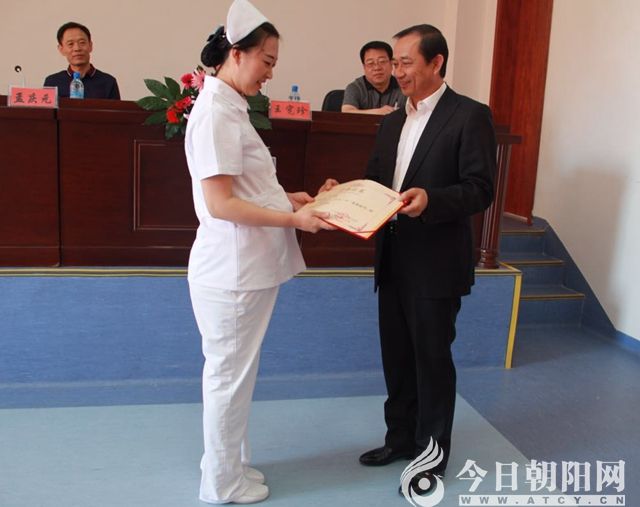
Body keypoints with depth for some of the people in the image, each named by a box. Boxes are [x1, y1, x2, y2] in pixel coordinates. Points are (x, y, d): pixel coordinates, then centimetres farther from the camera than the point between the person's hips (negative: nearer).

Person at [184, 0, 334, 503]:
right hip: (232, 269, -9)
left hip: (249, 266, 9)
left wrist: (287, 198, 10)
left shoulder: (230, 108, 12)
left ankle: (227, 461, 37)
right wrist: (292, 220, -19)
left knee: (235, 372, 20)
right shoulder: (216, 113, -17)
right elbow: (220, 203, -21)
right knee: (229, 374, 5)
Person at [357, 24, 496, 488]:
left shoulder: (470, 116, -9)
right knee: (396, 356, 16)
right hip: (393, 261, 7)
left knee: (432, 359, 5)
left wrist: (431, 199, -31)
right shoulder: (393, 122, 13)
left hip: (436, 264, -7)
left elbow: (481, 189, -15)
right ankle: (401, 438, 35)